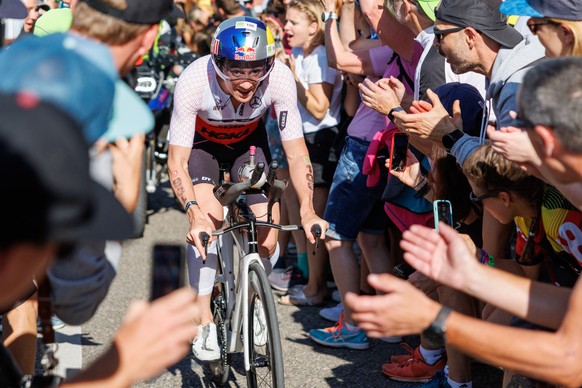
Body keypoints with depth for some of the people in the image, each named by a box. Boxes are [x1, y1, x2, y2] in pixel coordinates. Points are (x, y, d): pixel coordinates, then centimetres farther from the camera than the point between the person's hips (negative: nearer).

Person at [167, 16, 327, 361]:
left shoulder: (280, 78, -34)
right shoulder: (194, 81, -37)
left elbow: (296, 152, -26)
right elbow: (177, 160, -33)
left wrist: (308, 211, -39)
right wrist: (194, 212, -49)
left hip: (248, 142, 1)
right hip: (201, 142, -1)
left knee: (267, 242, -12)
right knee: (208, 219, -26)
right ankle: (205, 322, -11)